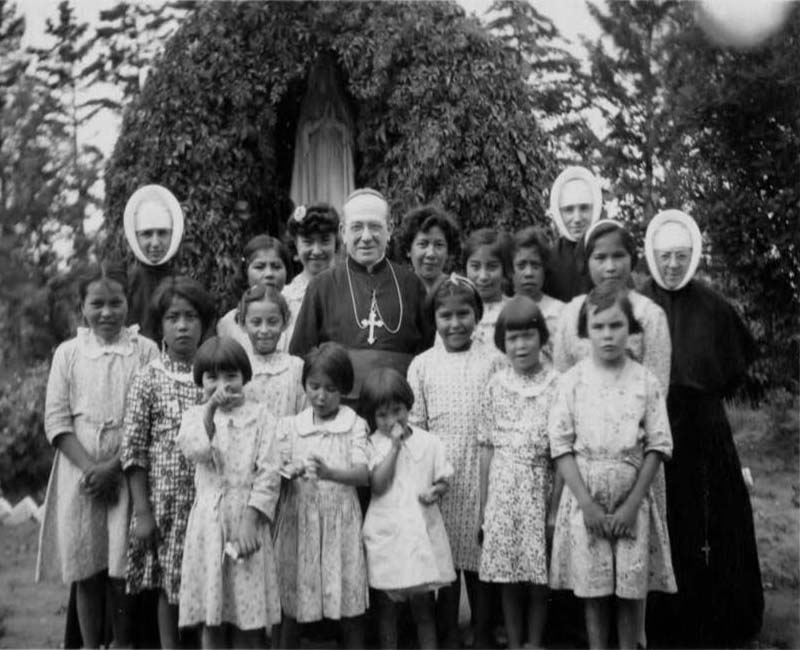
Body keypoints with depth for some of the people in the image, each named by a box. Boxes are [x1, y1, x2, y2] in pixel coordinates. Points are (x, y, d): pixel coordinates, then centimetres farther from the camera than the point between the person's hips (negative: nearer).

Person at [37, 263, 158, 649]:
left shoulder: (145, 351, 0)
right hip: (79, 471, 1)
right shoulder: (68, 353, 5)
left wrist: (112, 467, -12)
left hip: (127, 472, -1)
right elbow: (56, 420, 1)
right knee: (86, 573, 6)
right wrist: (88, 467, -12)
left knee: (122, 573, -1)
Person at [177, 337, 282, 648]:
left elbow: (269, 474, -5)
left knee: (248, 616, 2)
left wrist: (249, 521, -13)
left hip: (247, 520, -1)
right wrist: (211, 409, -22)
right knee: (211, 616, 7)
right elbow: (194, 450, -15)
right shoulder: (194, 415, 7)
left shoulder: (261, 417, 1)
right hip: (208, 521, 2)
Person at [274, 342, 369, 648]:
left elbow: (364, 474, -10)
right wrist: (292, 472, -22)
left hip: (340, 521, -1)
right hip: (299, 520, 1)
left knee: (349, 606, 4)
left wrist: (329, 473, -28)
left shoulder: (355, 425, 0)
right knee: (291, 605, 6)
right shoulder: (291, 426, 5)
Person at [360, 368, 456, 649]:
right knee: (386, 604, 11)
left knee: (423, 602, 10)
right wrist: (394, 446, -15)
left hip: (422, 528, 1)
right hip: (385, 533, -1)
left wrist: (436, 491, -13)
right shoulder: (372, 445, -3)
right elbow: (377, 484, -14)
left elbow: (443, 478, 9)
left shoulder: (428, 442, 2)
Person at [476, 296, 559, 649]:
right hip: (503, 488, 2)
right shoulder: (496, 385, 3)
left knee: (539, 575, 5)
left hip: (540, 488, -1)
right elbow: (487, 447, 6)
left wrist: (557, 505, -6)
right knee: (507, 578, 8)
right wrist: (483, 503, 6)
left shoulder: (555, 384, -4)